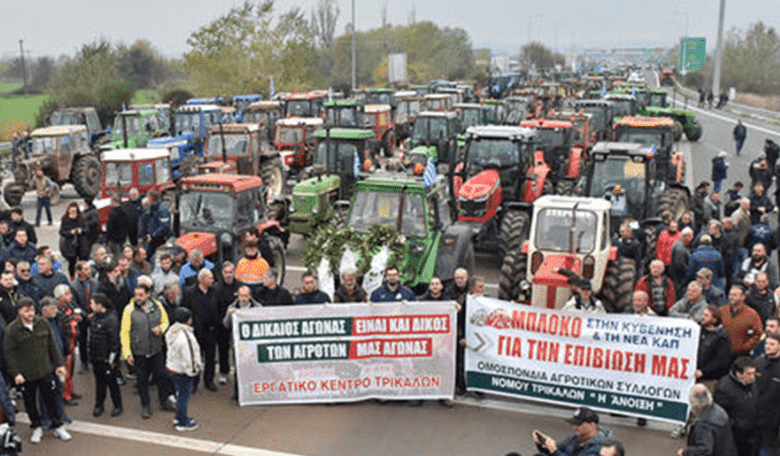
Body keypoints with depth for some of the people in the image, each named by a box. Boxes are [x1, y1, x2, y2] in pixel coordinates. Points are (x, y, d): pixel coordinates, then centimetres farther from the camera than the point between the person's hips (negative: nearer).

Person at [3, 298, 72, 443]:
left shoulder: (43, 324, -3)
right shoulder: (11, 330, -11)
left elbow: (53, 345, 4)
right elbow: (8, 353, -7)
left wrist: (59, 364, 2)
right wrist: (15, 373, -12)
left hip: (45, 371, 2)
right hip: (25, 375, -1)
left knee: (51, 399, 9)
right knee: (30, 402, 12)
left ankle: (58, 426, 24)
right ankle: (36, 428, 31)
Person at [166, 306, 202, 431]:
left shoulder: (172, 331, 0)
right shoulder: (186, 337, -30)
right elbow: (189, 357, -26)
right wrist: (194, 370, -9)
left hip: (172, 366, 9)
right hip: (182, 371, -9)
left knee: (181, 393, 25)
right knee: (184, 394, 6)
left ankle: (179, 416, 41)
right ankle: (183, 423, 19)